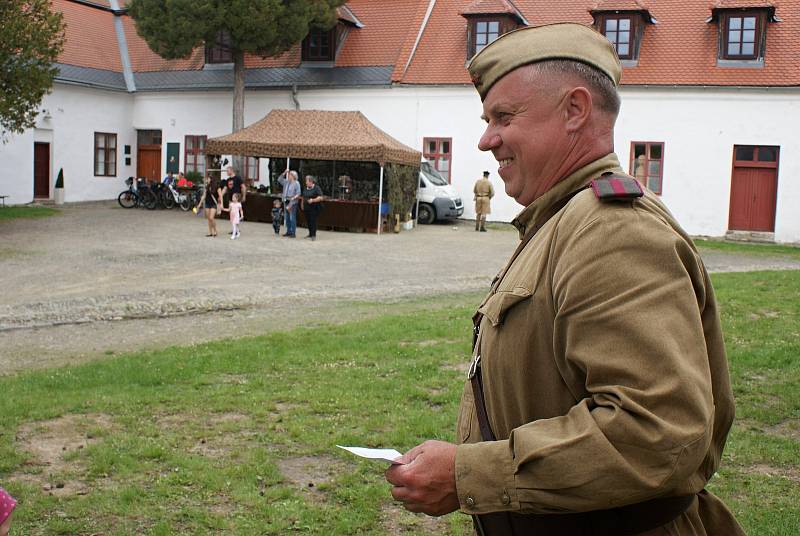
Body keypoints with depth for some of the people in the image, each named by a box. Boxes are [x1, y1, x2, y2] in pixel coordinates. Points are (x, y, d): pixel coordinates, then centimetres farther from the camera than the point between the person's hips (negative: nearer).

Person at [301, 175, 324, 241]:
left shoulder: (317, 188, -8)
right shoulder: (305, 189, 14)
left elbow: (321, 198, -15)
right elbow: (303, 198, 25)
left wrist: (313, 200, -25)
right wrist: (302, 205, 17)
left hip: (314, 208, -7)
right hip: (306, 208, 7)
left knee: (313, 221, -9)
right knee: (308, 221, 9)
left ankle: (313, 235, -4)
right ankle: (310, 234, 20)